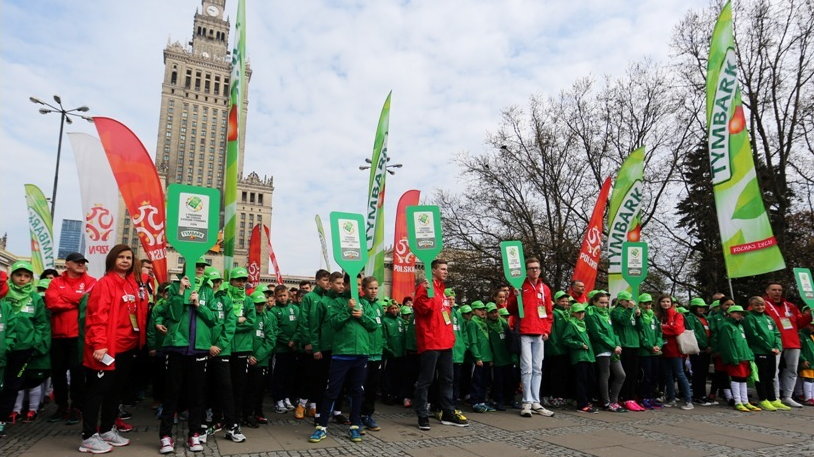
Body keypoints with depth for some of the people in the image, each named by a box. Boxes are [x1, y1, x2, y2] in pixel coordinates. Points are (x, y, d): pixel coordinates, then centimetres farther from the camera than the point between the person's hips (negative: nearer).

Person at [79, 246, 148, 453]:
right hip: (109, 348, -8)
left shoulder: (133, 284, 12)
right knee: (97, 390, 1)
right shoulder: (104, 284, -11)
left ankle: (107, 430, 28)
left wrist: (140, 341, 11)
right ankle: (89, 437, 10)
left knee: (116, 390, 16)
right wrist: (99, 344, -22)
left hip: (128, 347, 8)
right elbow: (97, 316, -17)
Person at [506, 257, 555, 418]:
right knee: (527, 369, -6)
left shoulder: (545, 288, 12)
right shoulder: (520, 287, 2)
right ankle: (527, 402, 2)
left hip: (540, 334, 4)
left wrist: (547, 330, 7)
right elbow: (511, 310, 2)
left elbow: (549, 312, 17)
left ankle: (536, 402, 14)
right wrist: (515, 297, -16)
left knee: (537, 369, 7)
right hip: (525, 333, -4)